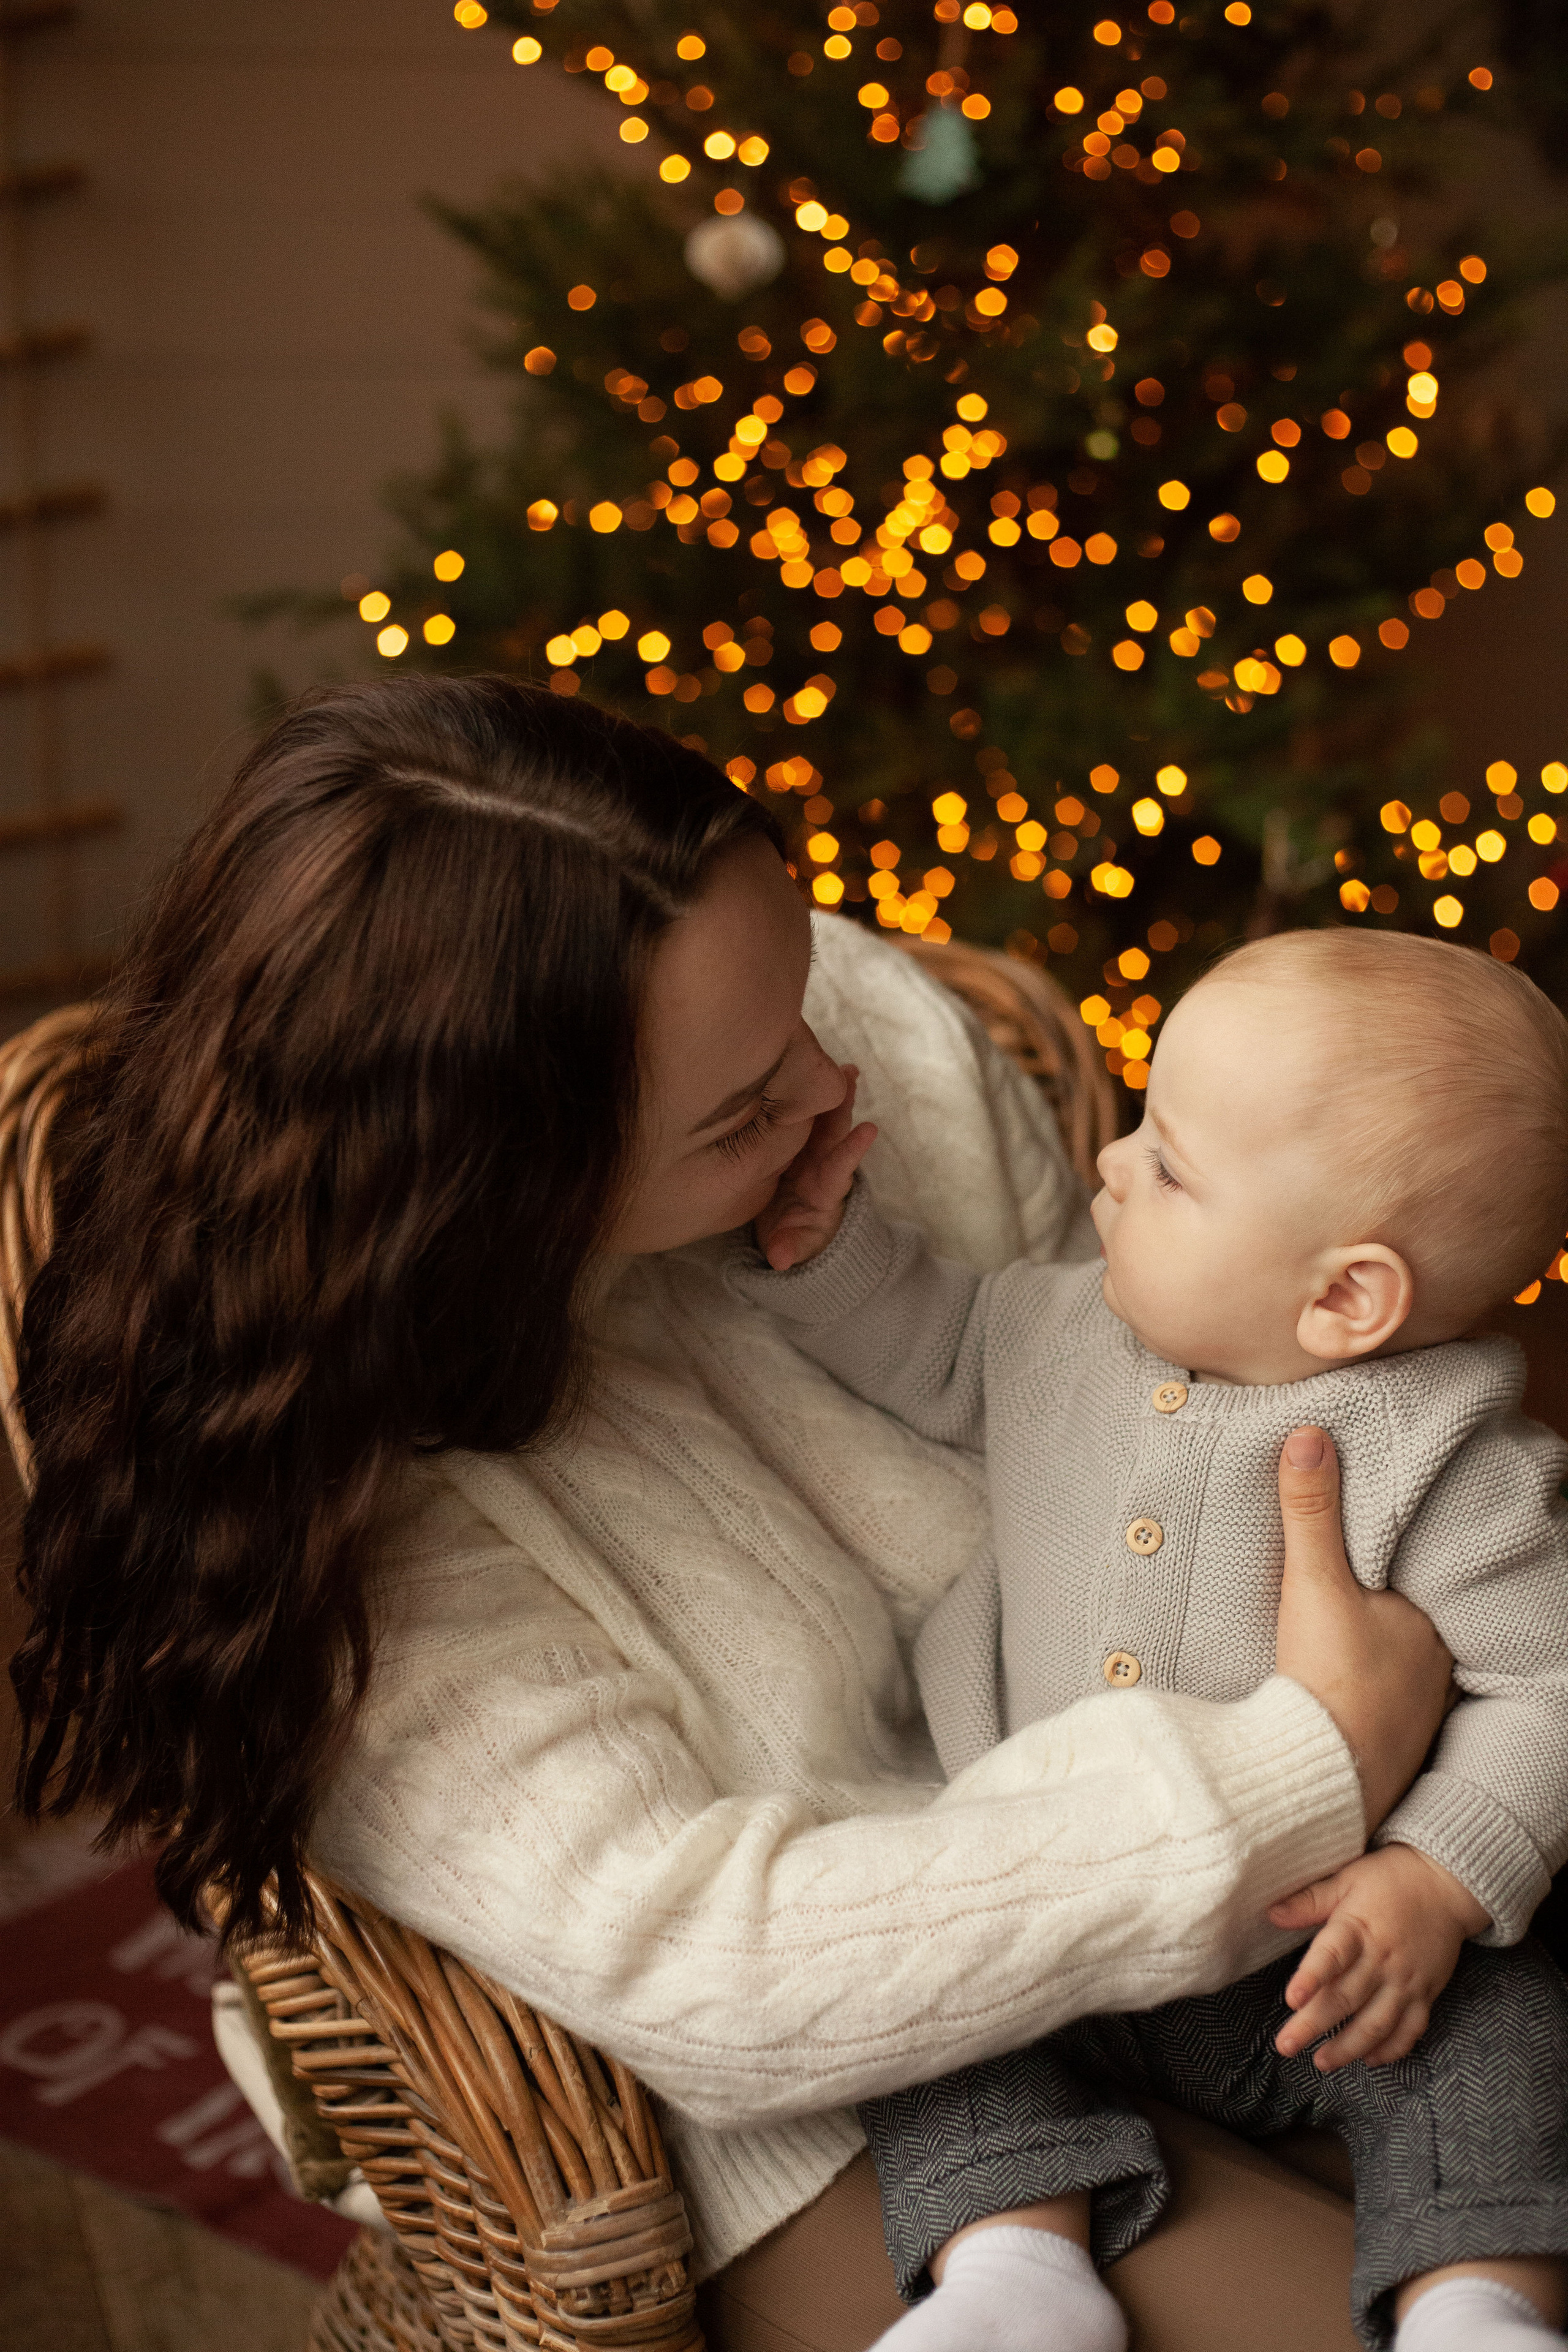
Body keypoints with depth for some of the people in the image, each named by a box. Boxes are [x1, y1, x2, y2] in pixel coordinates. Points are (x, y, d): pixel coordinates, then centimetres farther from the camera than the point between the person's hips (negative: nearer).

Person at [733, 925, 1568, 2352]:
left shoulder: (1441, 1466, -16)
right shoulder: (1069, 1335, -1)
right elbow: (935, 1349, 18)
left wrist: (1437, 1886, -28)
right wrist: (823, 1247, 2)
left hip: (1318, 1951, -4)